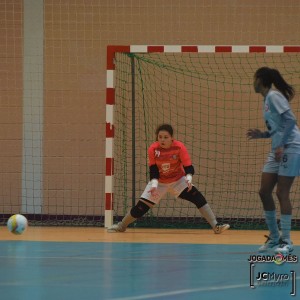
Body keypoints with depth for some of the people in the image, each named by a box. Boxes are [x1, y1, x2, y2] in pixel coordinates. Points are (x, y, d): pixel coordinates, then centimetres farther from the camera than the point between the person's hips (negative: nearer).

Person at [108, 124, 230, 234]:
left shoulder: (179, 147, -22)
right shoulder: (153, 149, -19)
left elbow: (188, 167, -22)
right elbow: (153, 170, -13)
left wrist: (189, 179, -42)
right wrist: (154, 185, -29)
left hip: (178, 180, -1)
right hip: (159, 182, 1)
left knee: (198, 198, -22)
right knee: (141, 207, -4)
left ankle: (215, 226, -21)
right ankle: (121, 226, 21)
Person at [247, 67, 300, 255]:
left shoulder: (274, 96, -11)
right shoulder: (267, 99, 16)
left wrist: (281, 145, -24)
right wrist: (262, 135, 10)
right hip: (278, 150, 9)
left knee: (282, 193, -9)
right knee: (264, 192, 6)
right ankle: (274, 237, 16)